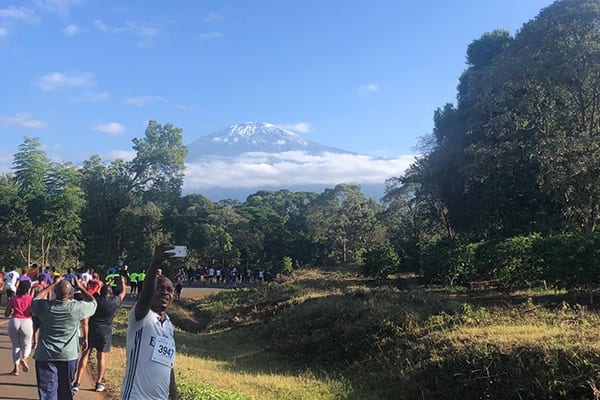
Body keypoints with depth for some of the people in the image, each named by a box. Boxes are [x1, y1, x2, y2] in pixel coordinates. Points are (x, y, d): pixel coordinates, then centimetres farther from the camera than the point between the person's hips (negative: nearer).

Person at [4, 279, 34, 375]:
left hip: (14, 322, 2)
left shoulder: (13, 299, 4)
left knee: (16, 345, 18)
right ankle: (23, 359, -13)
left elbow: (6, 314, 5)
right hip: (26, 323, -1)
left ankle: (16, 367, 7)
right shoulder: (31, 299, -1)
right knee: (26, 345, 17)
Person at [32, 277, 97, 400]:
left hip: (45, 356, 0)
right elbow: (93, 302, 6)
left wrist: (53, 285, 16)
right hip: (68, 356, 0)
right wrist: (81, 287, 13)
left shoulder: (44, 306, -8)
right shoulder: (76, 308, -14)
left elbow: (36, 299, 16)